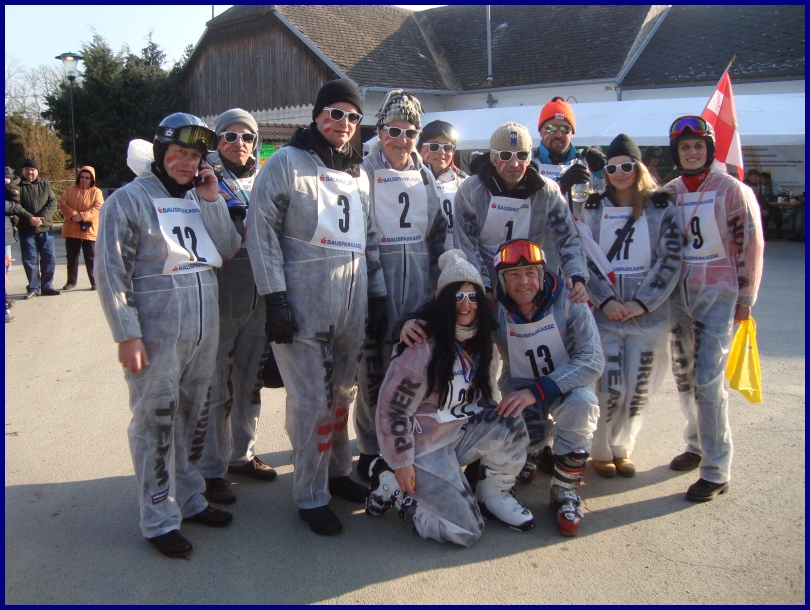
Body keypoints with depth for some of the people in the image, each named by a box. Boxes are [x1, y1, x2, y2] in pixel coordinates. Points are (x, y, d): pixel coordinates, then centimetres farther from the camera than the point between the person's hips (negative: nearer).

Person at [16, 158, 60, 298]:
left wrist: (42, 218, -15)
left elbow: (53, 203, -1)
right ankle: (33, 287, 11)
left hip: (45, 228, 2)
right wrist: (30, 219, -20)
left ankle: (46, 286, 15)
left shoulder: (44, 184, 7)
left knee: (49, 259, 4)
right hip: (26, 229, -2)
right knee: (30, 260, 2)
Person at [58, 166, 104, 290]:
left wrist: (82, 216, -20)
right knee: (72, 257, 11)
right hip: (71, 230, 3)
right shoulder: (71, 190, 9)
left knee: (91, 258, -1)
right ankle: (71, 281, 23)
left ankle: (95, 282, 6)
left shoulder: (96, 192, 0)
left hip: (89, 230, -3)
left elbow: (98, 208, -12)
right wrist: (73, 214, -16)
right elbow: (62, 203, 1)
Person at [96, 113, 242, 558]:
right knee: (155, 421, 1)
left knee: (194, 415, 14)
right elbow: (111, 272, -11)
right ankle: (159, 518, 13)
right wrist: (127, 334, -16)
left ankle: (189, 498, 30)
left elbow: (228, 250, 2)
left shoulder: (202, 198, 12)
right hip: (156, 330, -6)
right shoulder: (129, 199, -6)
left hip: (204, 327, 6)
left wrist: (212, 201, -6)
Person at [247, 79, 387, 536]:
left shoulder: (358, 172, 17)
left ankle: (338, 471, 33)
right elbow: (262, 232, -9)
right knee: (312, 402, -3)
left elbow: (370, 238, 20)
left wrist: (378, 294, 15)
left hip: (352, 305, 6)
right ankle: (311, 497, 9)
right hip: (303, 305, -6)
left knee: (343, 393, 15)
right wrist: (275, 298, -15)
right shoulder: (286, 164, -3)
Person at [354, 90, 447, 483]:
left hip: (418, 286, 5)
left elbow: (438, 232, 18)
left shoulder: (425, 176, 15)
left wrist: (435, 282, 12)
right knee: (374, 370, -1)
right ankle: (371, 452, 14)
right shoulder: (363, 171, -1)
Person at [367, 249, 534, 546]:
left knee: (510, 426, -21)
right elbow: (392, 407, -20)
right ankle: (392, 484, 6)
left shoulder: (478, 339, 0)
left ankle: (494, 496, 4)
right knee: (467, 531, -11)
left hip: (461, 433, 7)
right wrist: (402, 464, -16)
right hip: (424, 446, -7)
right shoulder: (423, 346, -23)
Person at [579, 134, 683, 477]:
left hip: (649, 315, 1)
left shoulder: (661, 209, 4)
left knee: (639, 390, 5)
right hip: (604, 313, -1)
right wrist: (605, 300, -12)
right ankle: (600, 451, 19)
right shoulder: (593, 209, 6)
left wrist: (641, 303, -11)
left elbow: (671, 260, -3)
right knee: (610, 388, -5)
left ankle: (621, 448, 28)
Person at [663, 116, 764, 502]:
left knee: (708, 380, -10)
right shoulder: (669, 194, 8)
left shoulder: (732, 190, -6)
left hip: (719, 295, -5)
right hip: (680, 296, 5)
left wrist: (745, 300, -6)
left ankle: (716, 470, 0)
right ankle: (697, 445, 31)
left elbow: (750, 245, -6)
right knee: (683, 376, 12)